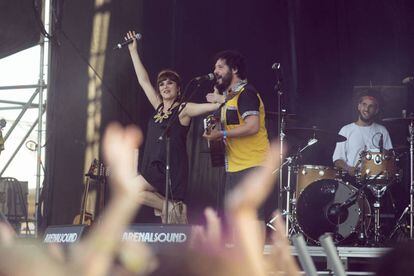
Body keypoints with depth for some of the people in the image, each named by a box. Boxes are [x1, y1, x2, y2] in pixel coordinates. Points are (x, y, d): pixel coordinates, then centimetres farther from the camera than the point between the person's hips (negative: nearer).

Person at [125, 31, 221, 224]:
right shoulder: (159, 107, 14)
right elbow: (143, 81, 18)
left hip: (172, 169, -7)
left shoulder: (183, 109, -4)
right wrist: (133, 51, 19)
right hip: (154, 168, 7)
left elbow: (214, 105, -13)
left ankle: (170, 207, -8)